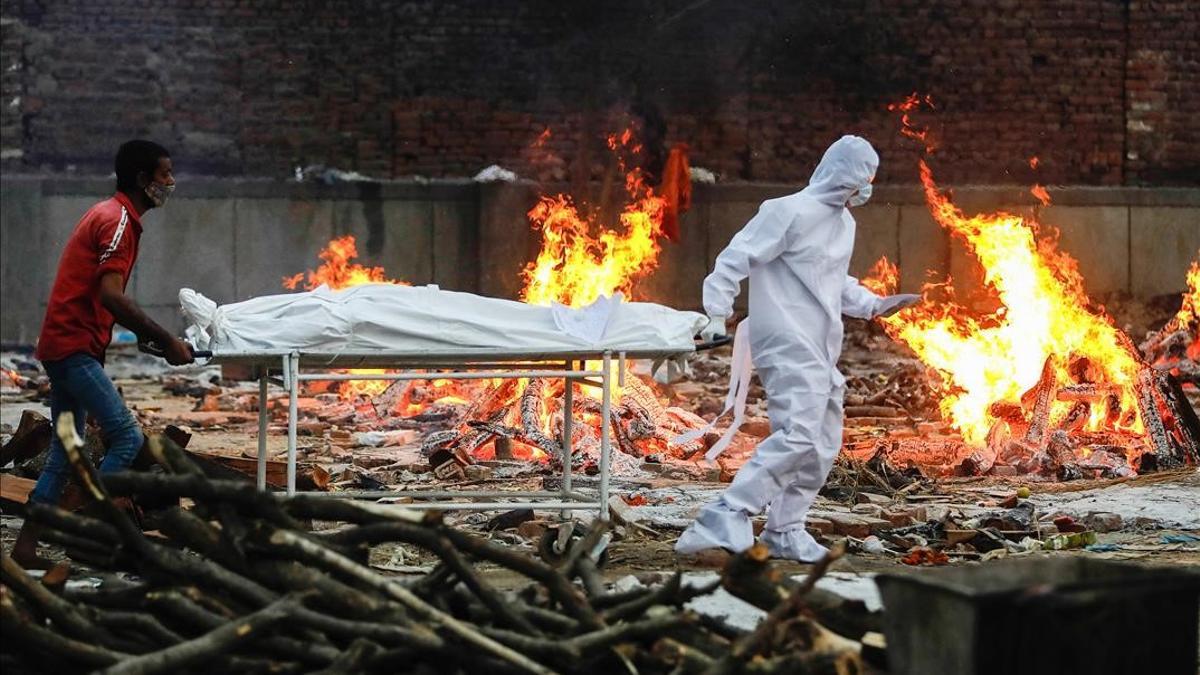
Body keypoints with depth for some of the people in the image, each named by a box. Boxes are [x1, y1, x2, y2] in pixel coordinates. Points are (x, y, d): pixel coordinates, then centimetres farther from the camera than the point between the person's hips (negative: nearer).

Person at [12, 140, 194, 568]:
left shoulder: (109, 216, 19)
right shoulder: (117, 220, -13)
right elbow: (111, 296, -23)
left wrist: (150, 335, 12)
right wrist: (165, 342, -20)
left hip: (64, 347, 11)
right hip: (74, 348, -11)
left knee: (65, 453, 12)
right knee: (128, 438, -13)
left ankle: (26, 548, 13)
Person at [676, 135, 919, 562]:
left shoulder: (844, 222, 18)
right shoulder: (791, 213, -11)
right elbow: (735, 259, -14)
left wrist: (874, 305, 20)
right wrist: (717, 315, -21)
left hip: (821, 353, 10)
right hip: (789, 349, -10)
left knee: (823, 445, 11)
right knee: (798, 435, -22)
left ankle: (784, 531, 19)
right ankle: (726, 519, -24)